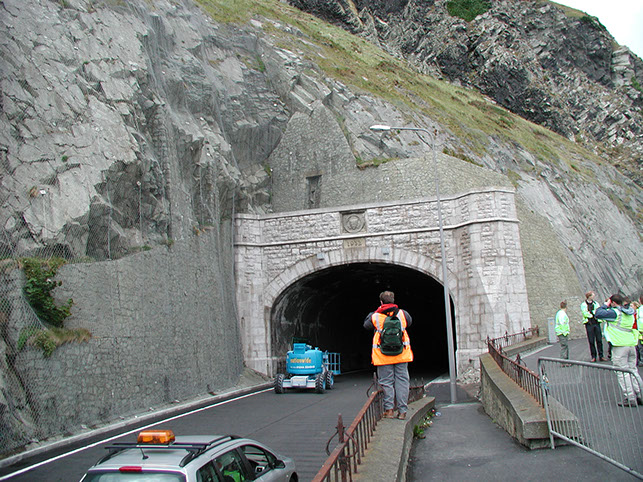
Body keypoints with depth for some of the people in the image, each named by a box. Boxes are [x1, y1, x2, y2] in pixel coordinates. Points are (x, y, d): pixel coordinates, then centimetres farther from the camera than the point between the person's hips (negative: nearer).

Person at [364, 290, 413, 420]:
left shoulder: (375, 316, -4)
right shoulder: (402, 313, 1)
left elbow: (366, 325, 15)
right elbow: (409, 322, 21)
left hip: (383, 356, -1)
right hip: (402, 355, 1)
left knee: (387, 382, 7)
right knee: (402, 381, 6)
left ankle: (389, 410, 5)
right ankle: (402, 411, 8)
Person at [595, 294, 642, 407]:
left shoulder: (615, 312, -15)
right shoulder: (630, 313, 10)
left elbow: (598, 314, -20)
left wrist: (606, 305, -4)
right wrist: (608, 307, 17)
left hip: (620, 346, -8)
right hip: (631, 344, 8)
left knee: (622, 372, -3)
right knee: (633, 370, 16)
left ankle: (630, 398, -3)